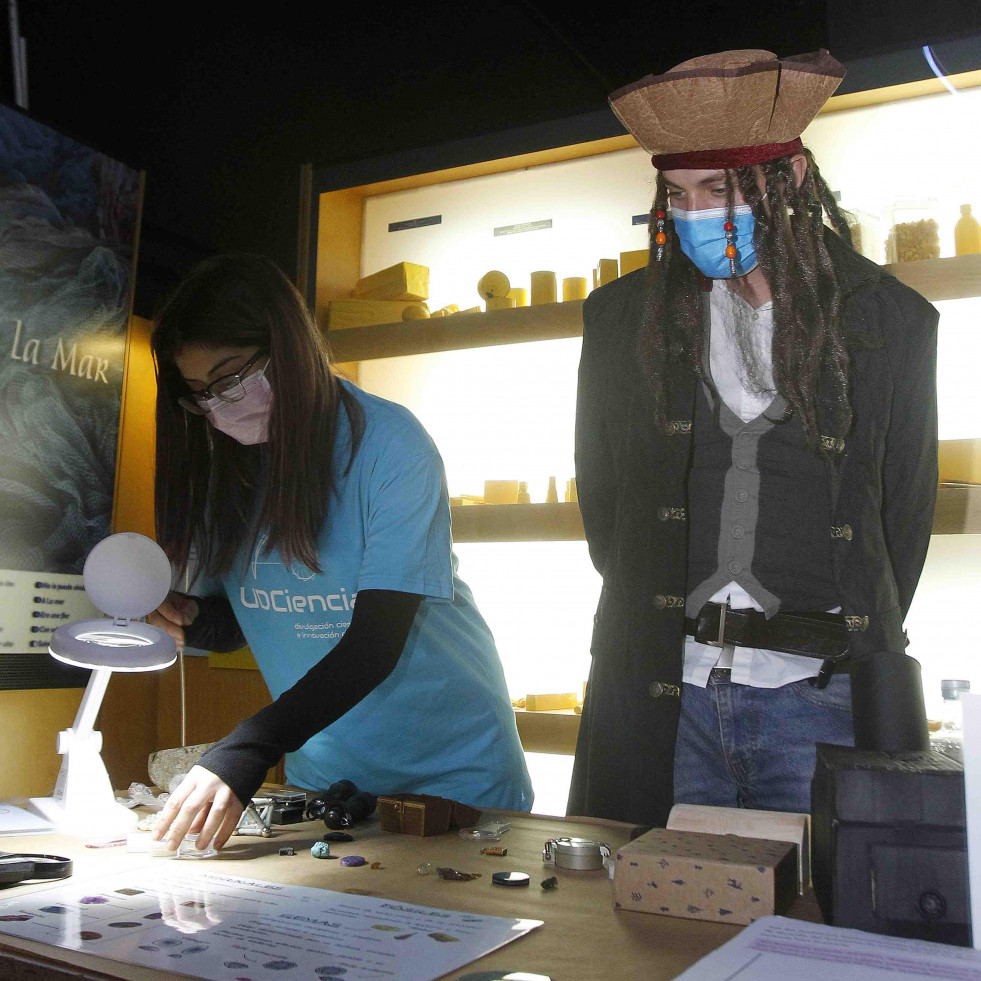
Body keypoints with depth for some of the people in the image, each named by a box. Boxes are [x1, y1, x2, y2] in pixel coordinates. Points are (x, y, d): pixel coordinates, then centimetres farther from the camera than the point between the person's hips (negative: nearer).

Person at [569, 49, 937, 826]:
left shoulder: (890, 321, 4)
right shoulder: (622, 317, 7)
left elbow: (905, 511, 10)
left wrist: (858, 645, 8)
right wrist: (659, 629, 10)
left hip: (818, 694, -1)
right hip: (661, 689, 1)